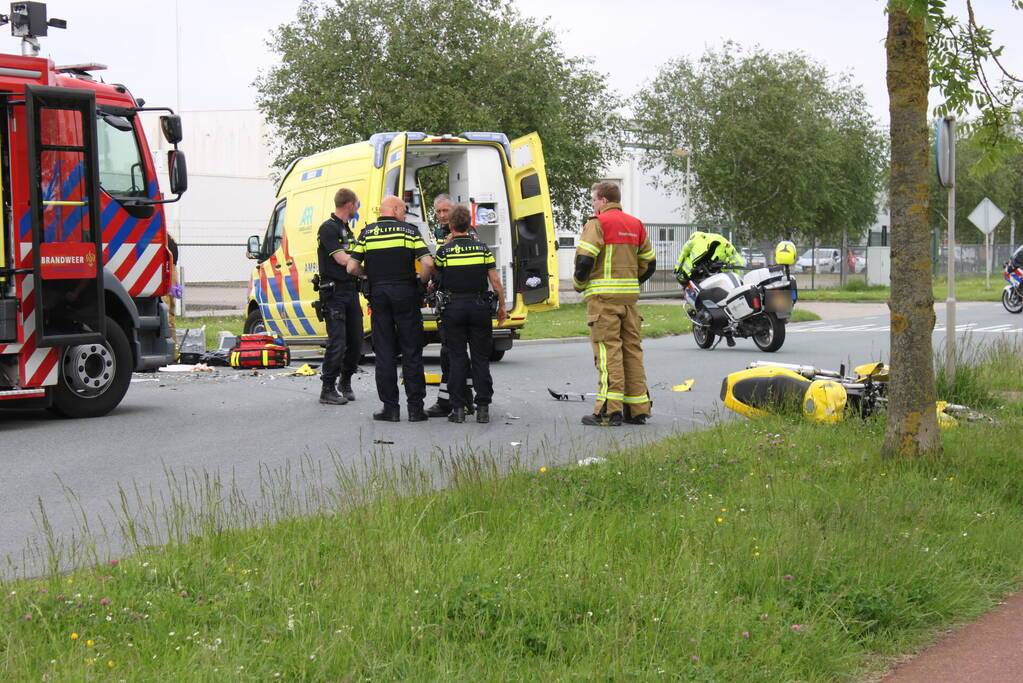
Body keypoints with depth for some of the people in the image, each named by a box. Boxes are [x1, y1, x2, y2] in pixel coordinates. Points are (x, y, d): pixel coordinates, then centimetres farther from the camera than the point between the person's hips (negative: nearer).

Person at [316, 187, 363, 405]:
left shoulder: (347, 230, 20)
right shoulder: (328, 228, -9)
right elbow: (342, 259, -15)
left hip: (351, 291, 9)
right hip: (334, 292, -9)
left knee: (356, 341, 9)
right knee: (337, 342, -11)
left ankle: (345, 382, 25)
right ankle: (328, 389, -4)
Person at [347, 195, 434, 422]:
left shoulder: (367, 233, 5)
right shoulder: (409, 231, 0)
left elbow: (352, 267, -2)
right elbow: (427, 263, -12)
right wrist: (422, 282, 6)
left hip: (378, 293, 2)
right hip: (405, 292, -1)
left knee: (384, 353, 5)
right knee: (411, 352, 4)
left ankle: (390, 407, 4)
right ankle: (415, 407, 2)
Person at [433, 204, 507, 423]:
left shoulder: (444, 251, -4)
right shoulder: (482, 248, 0)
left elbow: (436, 273, 10)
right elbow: (495, 281, 0)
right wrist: (501, 306, 11)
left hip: (453, 308, -1)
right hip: (479, 307, 1)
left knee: (457, 359, 4)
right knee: (481, 359, 6)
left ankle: (458, 408, 1)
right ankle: (483, 408, 3)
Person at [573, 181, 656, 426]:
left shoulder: (598, 223, -6)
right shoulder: (636, 225, 15)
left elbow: (584, 259, -15)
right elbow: (649, 263, 17)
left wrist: (579, 284, 2)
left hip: (604, 296, -6)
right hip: (630, 296, 6)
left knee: (608, 350, -8)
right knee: (632, 349, 9)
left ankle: (609, 410, -12)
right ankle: (638, 409, 11)